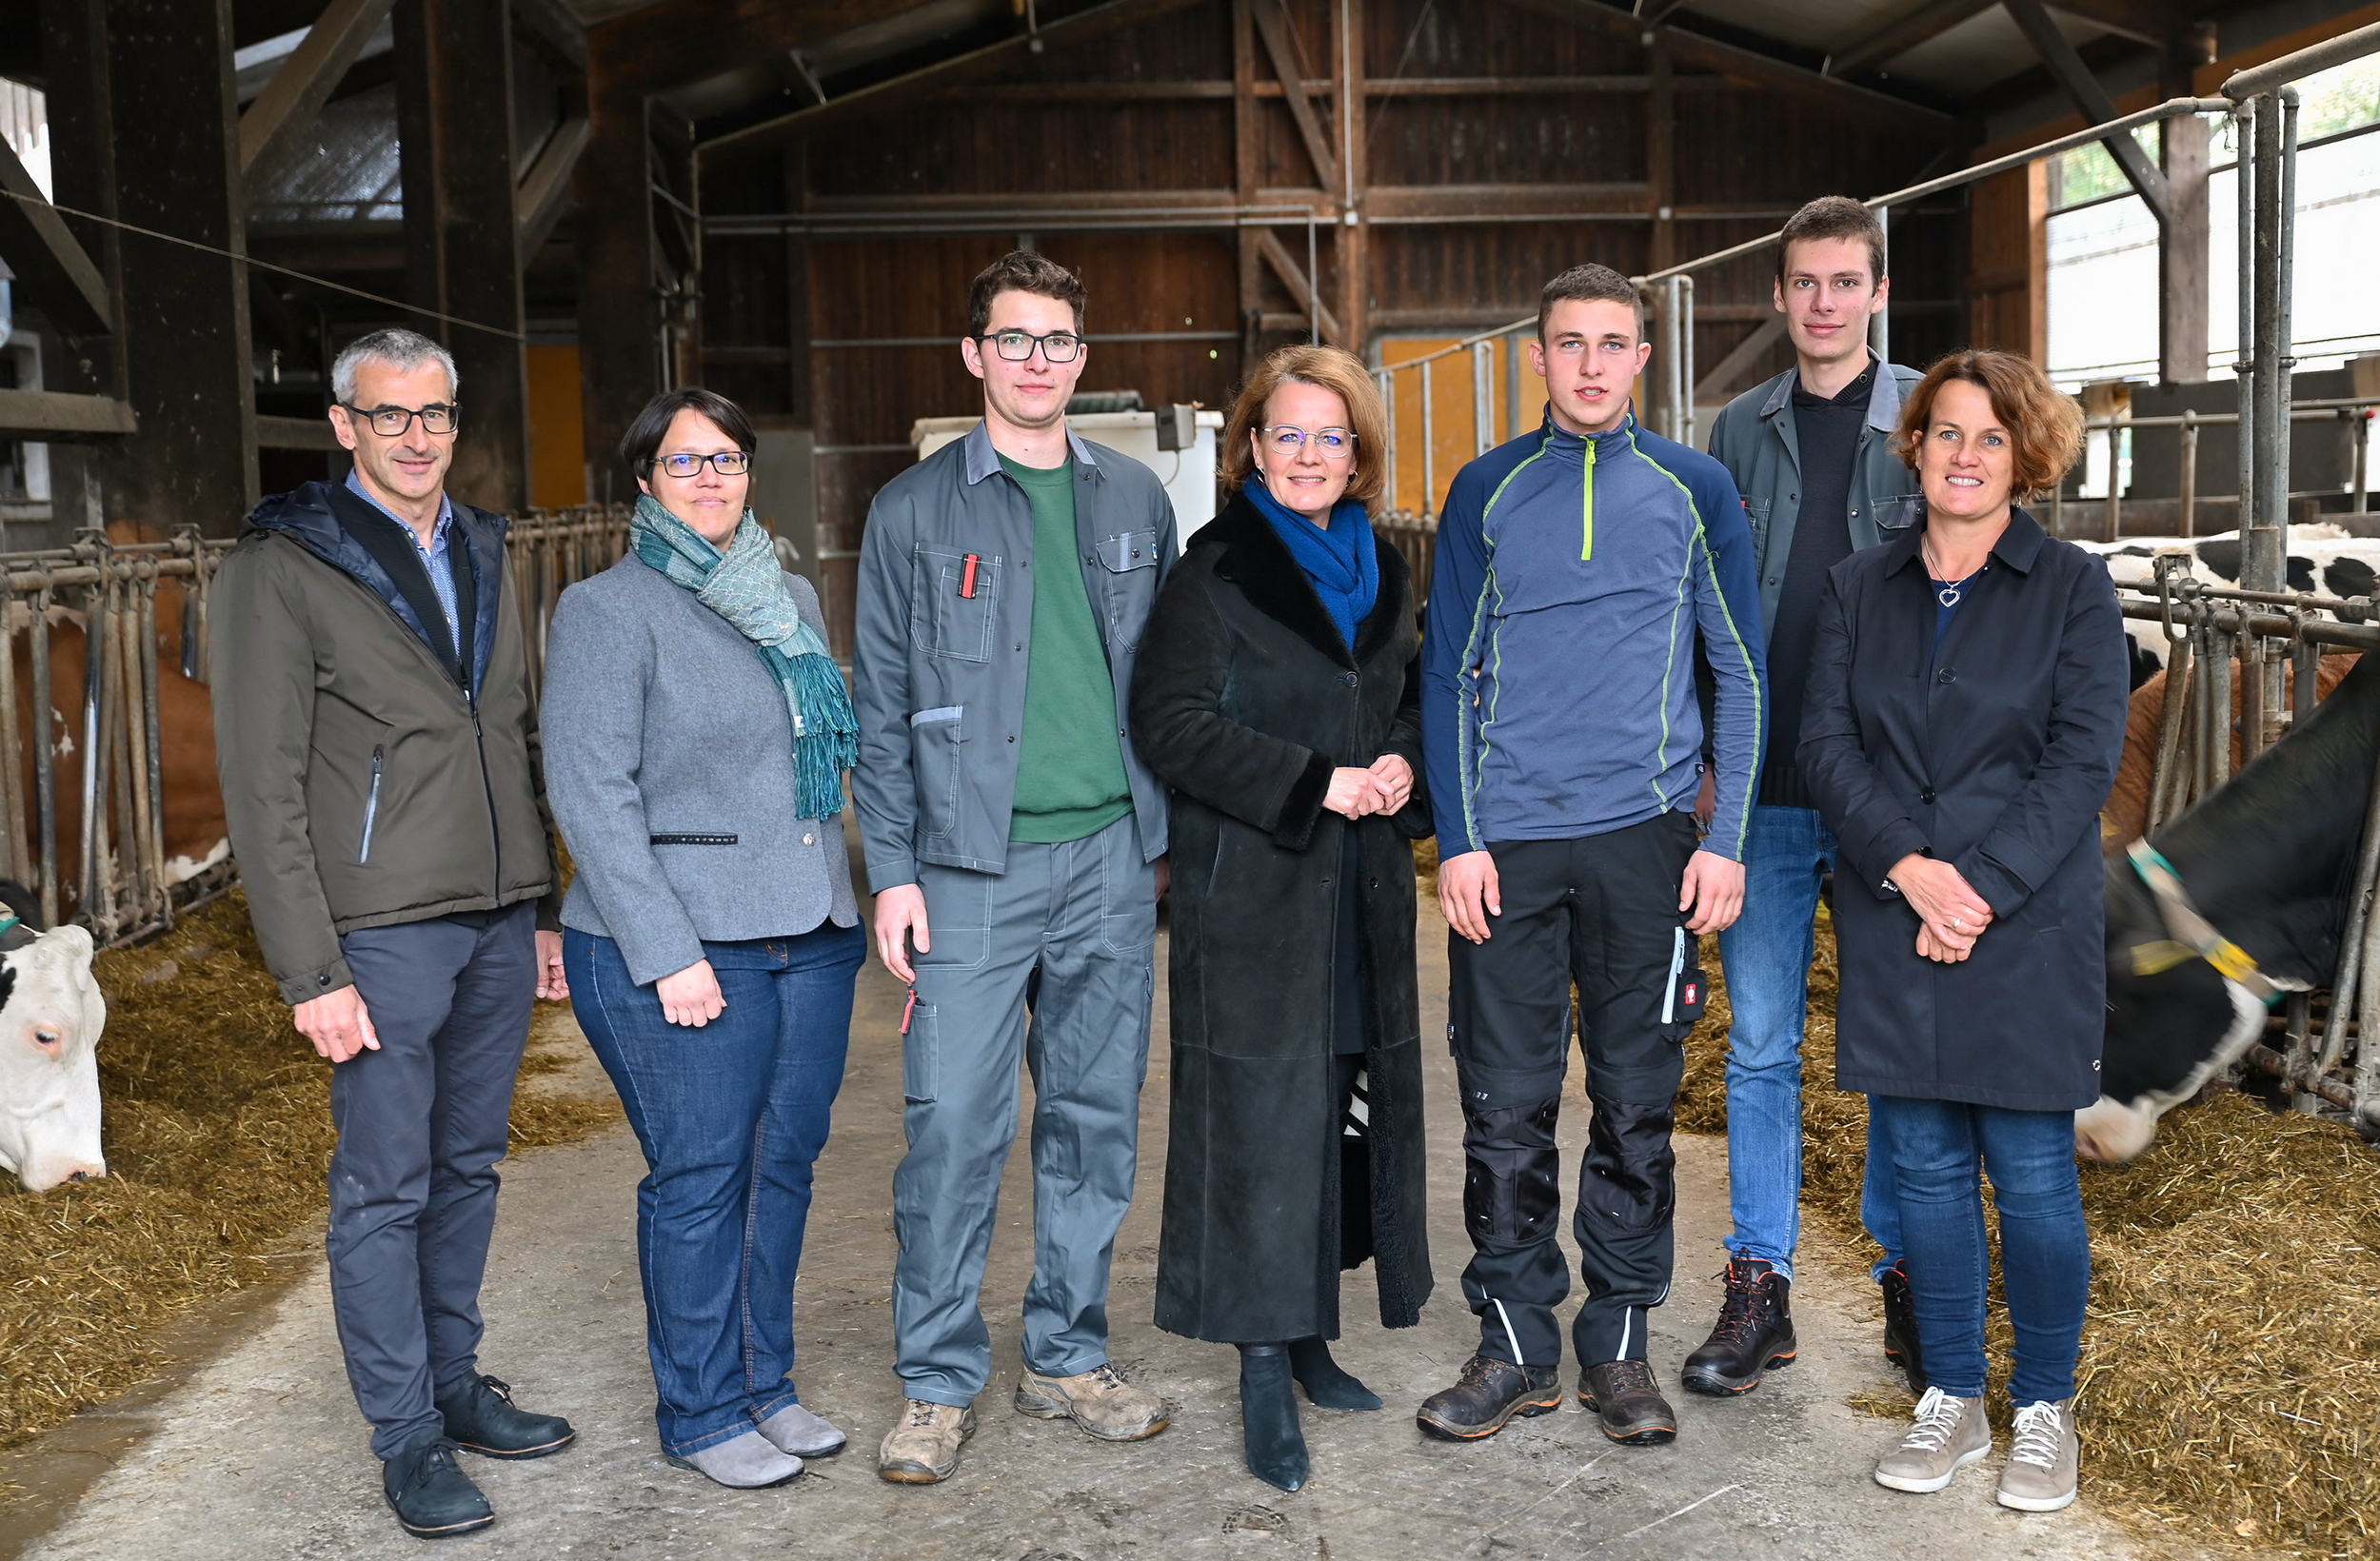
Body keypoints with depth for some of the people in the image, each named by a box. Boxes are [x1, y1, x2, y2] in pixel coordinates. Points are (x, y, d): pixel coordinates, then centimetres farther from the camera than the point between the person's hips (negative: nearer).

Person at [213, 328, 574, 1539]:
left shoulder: (482, 553, 13)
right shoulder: (280, 570, -7)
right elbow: (262, 788, -10)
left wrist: (545, 909, 14)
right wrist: (310, 971, -14)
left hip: (500, 924, 6)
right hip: (384, 930, -6)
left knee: (468, 1168, 15)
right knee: (384, 1189, 2)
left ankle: (455, 1382, 29)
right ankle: (408, 1437, 13)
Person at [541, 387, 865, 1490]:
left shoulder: (792, 599, 15)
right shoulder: (607, 612, -6)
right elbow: (593, 795, -12)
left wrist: (841, 907, 16)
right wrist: (666, 953, -17)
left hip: (808, 937, 6)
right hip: (685, 947, -6)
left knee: (783, 1164, 12)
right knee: (700, 1178, 0)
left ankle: (766, 1383, 26)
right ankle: (701, 1414, 15)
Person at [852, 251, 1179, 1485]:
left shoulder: (1134, 500, 11)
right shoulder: (915, 511, 2)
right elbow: (882, 705, 1)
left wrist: (1167, 829, 8)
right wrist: (892, 871, -6)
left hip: (1112, 858, 3)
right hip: (972, 862, -3)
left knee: (1097, 1115, 9)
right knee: (953, 1122, -4)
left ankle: (1067, 1355, 24)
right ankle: (938, 1381, 11)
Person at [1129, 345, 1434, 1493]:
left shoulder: (1380, 569, 13)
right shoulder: (1215, 570, -6)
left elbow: (1410, 698, 22)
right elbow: (1170, 723, -12)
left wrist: (1401, 763, -1)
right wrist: (1317, 784, -16)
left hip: (1363, 889, 6)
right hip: (1250, 891, -6)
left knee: (1339, 1106, 10)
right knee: (1259, 1118, -5)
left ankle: (1308, 1336, 24)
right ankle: (1264, 1375, 4)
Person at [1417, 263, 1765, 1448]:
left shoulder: (1692, 490, 6)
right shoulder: (1487, 493, 6)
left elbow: (1739, 670, 6)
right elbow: (1449, 674, 5)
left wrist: (1725, 839, -2)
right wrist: (1460, 840, -4)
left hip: (1643, 836, 0)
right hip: (1507, 844, 0)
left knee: (1637, 1104, 7)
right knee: (1505, 1105, 4)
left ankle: (1618, 1341, 20)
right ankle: (1517, 1342, 17)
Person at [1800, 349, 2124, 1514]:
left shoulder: (2073, 587, 1)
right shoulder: (1859, 589, 9)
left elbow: (2083, 761, -6)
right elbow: (1825, 743, 1)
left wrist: (1980, 891, -15)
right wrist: (1910, 868, -13)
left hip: (2027, 927, -3)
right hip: (1891, 927, 3)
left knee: (2032, 1172, 3)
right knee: (1924, 1169, 9)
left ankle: (2044, 1410, 20)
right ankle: (1952, 1400, 23)